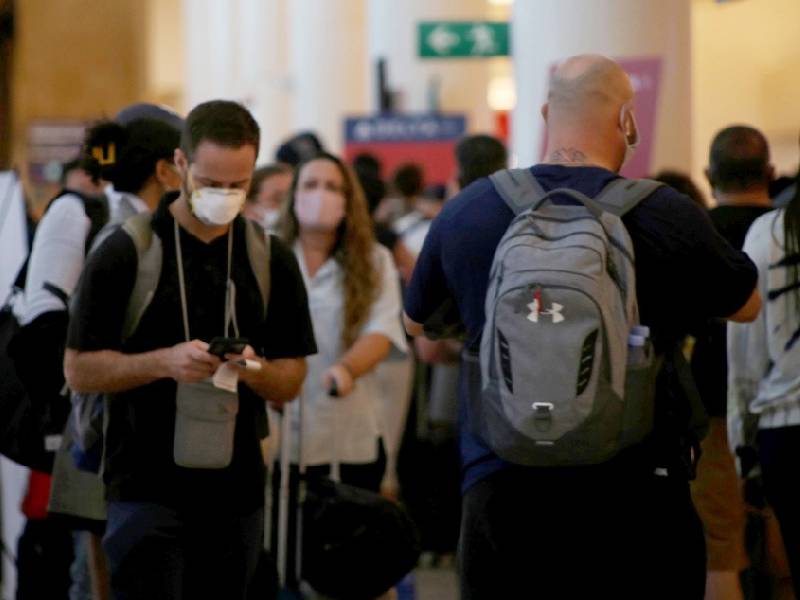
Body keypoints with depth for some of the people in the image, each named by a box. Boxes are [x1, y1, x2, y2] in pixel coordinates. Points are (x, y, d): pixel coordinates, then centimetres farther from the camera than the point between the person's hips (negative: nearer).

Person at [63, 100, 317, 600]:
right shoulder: (126, 253, -4)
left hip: (237, 488, 4)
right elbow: (79, 370, -4)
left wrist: (254, 370, -13)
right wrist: (164, 361, -20)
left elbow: (291, 383, 10)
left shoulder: (272, 260, 7)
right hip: (146, 487, -4)